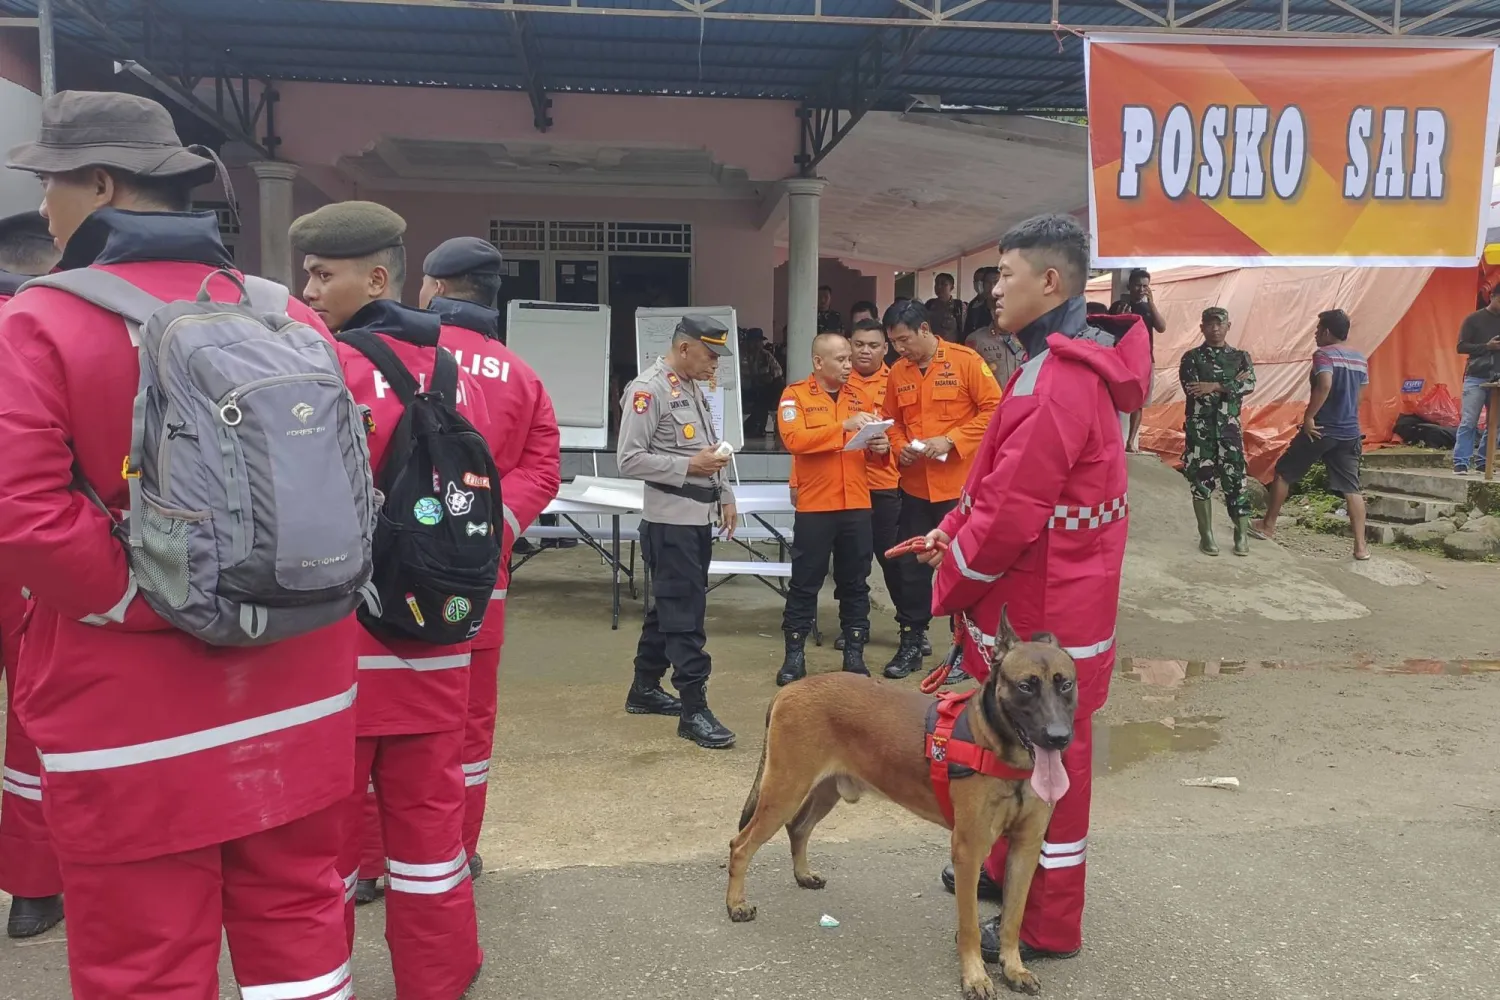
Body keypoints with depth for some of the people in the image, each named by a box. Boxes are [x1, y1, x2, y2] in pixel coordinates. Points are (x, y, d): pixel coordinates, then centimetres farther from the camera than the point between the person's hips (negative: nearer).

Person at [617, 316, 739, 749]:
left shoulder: (694, 387, 14)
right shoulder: (648, 389, -14)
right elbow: (629, 459, -18)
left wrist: (725, 495, 15)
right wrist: (689, 466, -19)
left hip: (699, 517, 9)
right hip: (670, 521, -9)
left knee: (669, 607, 17)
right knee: (685, 614, -6)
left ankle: (645, 688, 29)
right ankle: (693, 709, 0)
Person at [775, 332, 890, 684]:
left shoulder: (859, 398, 12)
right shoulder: (795, 395, -2)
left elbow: (873, 450, 19)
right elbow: (794, 439, -19)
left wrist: (880, 447, -5)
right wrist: (844, 426, -23)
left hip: (857, 505, 4)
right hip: (814, 506, -4)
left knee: (855, 583, 10)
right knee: (805, 583, 4)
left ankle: (854, 654, 19)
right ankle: (794, 655, 13)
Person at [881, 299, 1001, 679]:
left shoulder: (965, 361, -9)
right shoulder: (897, 373, 5)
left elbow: (994, 409, -11)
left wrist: (950, 439, -19)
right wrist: (899, 446, -5)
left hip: (960, 484, -5)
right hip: (915, 486, 5)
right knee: (912, 565, 10)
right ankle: (911, 642, 22)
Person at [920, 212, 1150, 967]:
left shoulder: (1058, 380, -25)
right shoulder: (1064, 364, 11)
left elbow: (1014, 510, -26)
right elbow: (1007, 479, 17)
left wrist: (952, 580, -11)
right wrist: (954, 529, 4)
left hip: (1045, 607, -10)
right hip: (1039, 594, 10)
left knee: (1047, 757, 4)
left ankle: (1048, 924, 20)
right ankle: (1011, 866, 42)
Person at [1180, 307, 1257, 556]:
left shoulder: (1240, 356, 9)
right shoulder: (1192, 357, 2)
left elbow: (1250, 385, -9)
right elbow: (1192, 390, -13)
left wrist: (1214, 386, -18)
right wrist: (1231, 384, -11)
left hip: (1230, 426, 1)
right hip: (1200, 427, -1)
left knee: (1235, 479, -1)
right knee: (1202, 479, 0)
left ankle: (1242, 535, 8)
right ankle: (1206, 535, 10)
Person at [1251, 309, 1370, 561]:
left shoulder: (1324, 354, -10)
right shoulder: (1360, 359, 13)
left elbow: (1324, 385, -28)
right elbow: (1358, 396, 19)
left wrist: (1308, 417, -22)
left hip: (1321, 429, -6)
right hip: (1350, 432, 6)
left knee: (1284, 473, 11)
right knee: (1351, 488, 5)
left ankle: (1268, 526, 20)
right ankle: (1361, 546, 0)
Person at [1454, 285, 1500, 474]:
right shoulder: (1474, 320, 3)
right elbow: (1461, 346, -1)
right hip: (1476, 378, -4)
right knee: (1468, 422, -8)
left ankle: (1481, 462, 7)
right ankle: (1460, 463, -7)